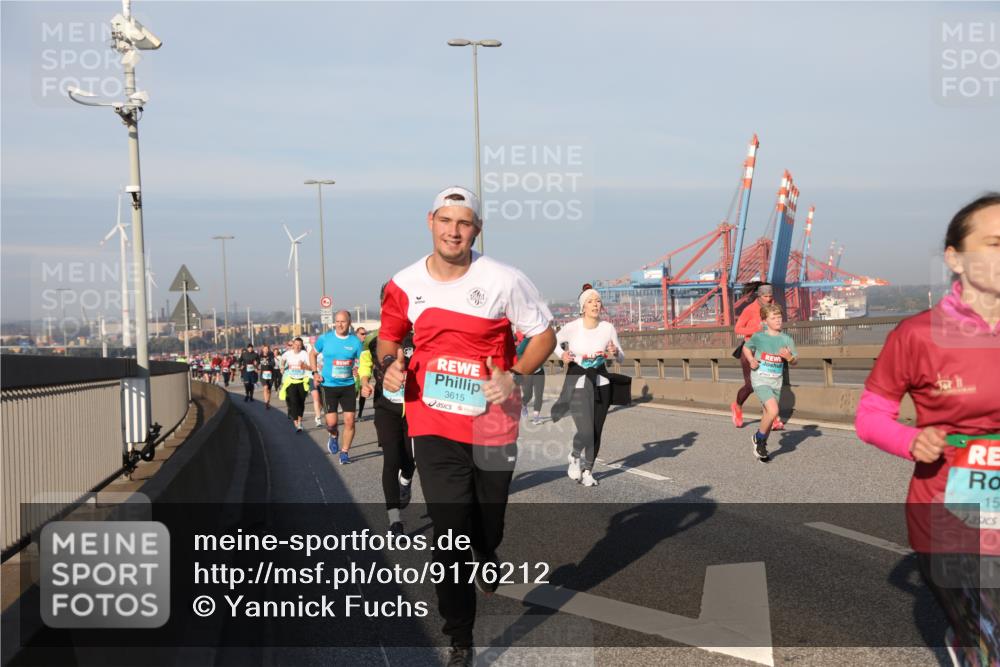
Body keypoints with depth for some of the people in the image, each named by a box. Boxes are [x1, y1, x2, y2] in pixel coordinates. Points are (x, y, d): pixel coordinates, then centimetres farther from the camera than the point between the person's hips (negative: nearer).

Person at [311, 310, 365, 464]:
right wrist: (315, 373, 0)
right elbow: (313, 354, 12)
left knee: (349, 421, -3)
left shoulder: (355, 342, -5)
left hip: (348, 386, 1)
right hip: (329, 386, -1)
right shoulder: (325, 339, -4)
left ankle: (344, 452, 14)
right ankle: (334, 436, 32)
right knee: (331, 422, -5)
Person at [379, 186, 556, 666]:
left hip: (492, 425, 0)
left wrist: (514, 376, -16)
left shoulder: (503, 280, -9)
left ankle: (487, 560, 56)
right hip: (434, 428, 1)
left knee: (487, 530, 16)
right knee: (448, 534, -4)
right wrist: (389, 366, -6)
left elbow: (543, 335, 0)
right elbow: (388, 337, 16)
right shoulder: (405, 285, -1)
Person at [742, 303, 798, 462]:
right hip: (760, 380, -4)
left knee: (768, 414, 12)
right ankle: (759, 438, 3)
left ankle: (761, 446, 32)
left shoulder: (786, 339, 1)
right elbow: (746, 348, 12)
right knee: (773, 410, -21)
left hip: (776, 381, 4)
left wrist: (790, 357, -18)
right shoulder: (758, 337, -7)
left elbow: (795, 361, 3)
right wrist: (751, 360, -5)